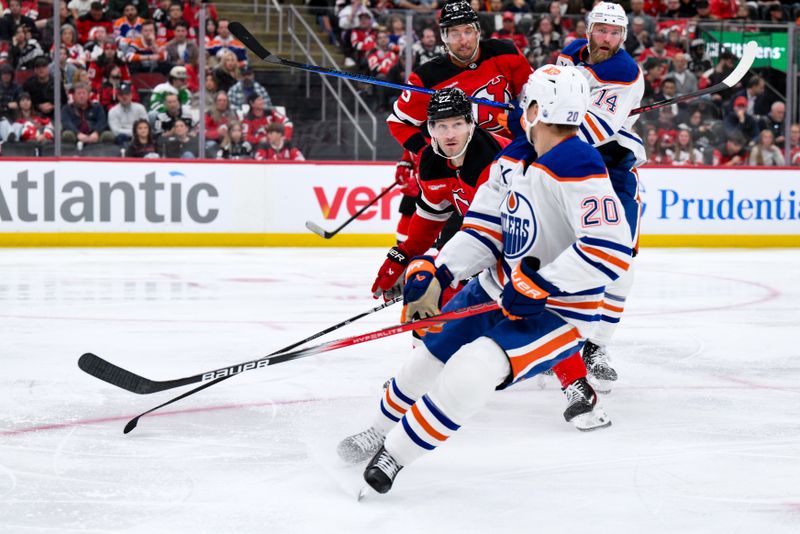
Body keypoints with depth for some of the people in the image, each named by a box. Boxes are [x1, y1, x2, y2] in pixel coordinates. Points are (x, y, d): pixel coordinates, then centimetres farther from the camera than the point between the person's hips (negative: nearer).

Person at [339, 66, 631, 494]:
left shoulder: (579, 168, -24)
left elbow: (612, 247, -33)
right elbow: (484, 232, 4)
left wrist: (542, 284, -31)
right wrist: (433, 272, -9)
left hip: (558, 312, -8)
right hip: (497, 291, 9)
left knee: (471, 371, -27)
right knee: (427, 359, 14)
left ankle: (394, 456, -11)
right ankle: (380, 431, 42)